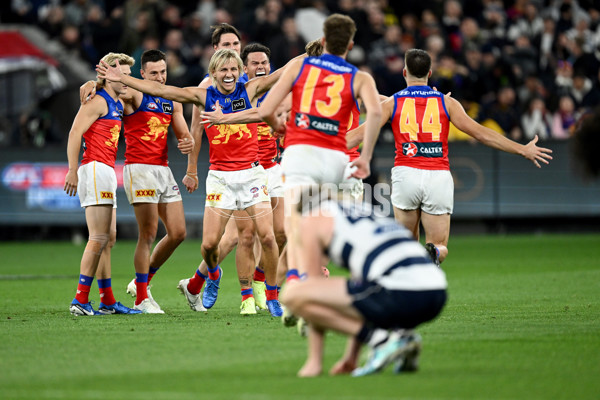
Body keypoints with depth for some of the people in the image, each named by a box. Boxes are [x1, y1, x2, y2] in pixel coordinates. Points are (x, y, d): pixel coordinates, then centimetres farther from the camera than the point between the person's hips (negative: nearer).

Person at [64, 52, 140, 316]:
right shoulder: (98, 101, -9)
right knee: (99, 238, -14)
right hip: (94, 169, -10)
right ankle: (81, 300, -15)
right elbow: (75, 133, -16)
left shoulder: (118, 104, 19)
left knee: (109, 238, 11)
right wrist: (73, 171, -20)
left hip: (107, 173, 10)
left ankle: (107, 301, 15)